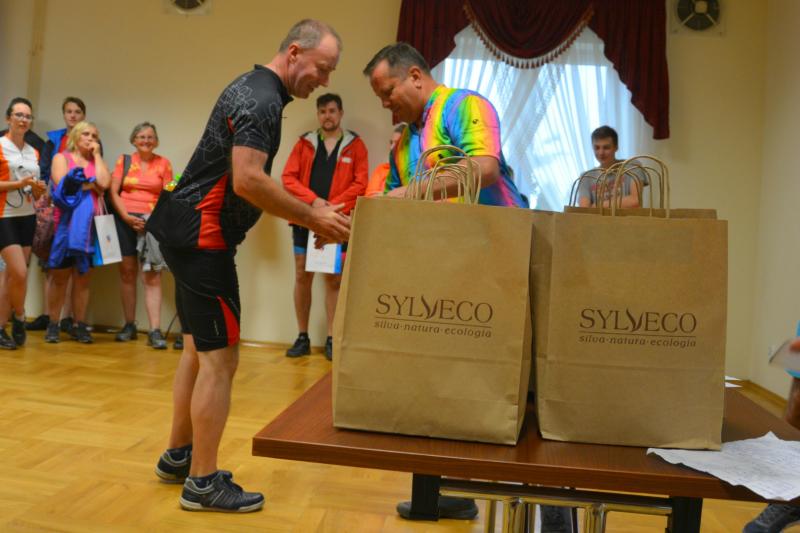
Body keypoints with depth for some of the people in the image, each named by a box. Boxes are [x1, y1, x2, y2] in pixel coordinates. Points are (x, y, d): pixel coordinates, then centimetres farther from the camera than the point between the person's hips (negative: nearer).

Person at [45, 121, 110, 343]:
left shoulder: (97, 162, 16)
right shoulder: (61, 157, 9)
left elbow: (104, 183, -6)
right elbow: (61, 184, -9)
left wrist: (97, 154, 4)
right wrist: (90, 185, -2)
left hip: (89, 225, 2)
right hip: (65, 223, -2)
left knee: (83, 277, 5)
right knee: (60, 276, -1)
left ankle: (80, 326, 9)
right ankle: (53, 325, 6)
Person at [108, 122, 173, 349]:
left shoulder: (163, 163, 6)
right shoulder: (124, 160, 8)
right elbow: (113, 192, 3)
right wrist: (126, 216, -9)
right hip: (125, 220, 2)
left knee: (152, 275, -8)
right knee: (127, 271, 6)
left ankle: (155, 331, -11)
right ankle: (129, 325, 17)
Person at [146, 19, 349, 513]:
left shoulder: (254, 89, 15)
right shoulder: (262, 100, -16)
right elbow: (247, 181, -27)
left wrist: (309, 211, 11)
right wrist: (314, 219, -19)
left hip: (189, 231, 11)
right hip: (202, 235, -11)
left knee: (199, 348, 17)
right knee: (220, 357, -4)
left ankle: (178, 455, 30)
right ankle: (203, 483, 8)